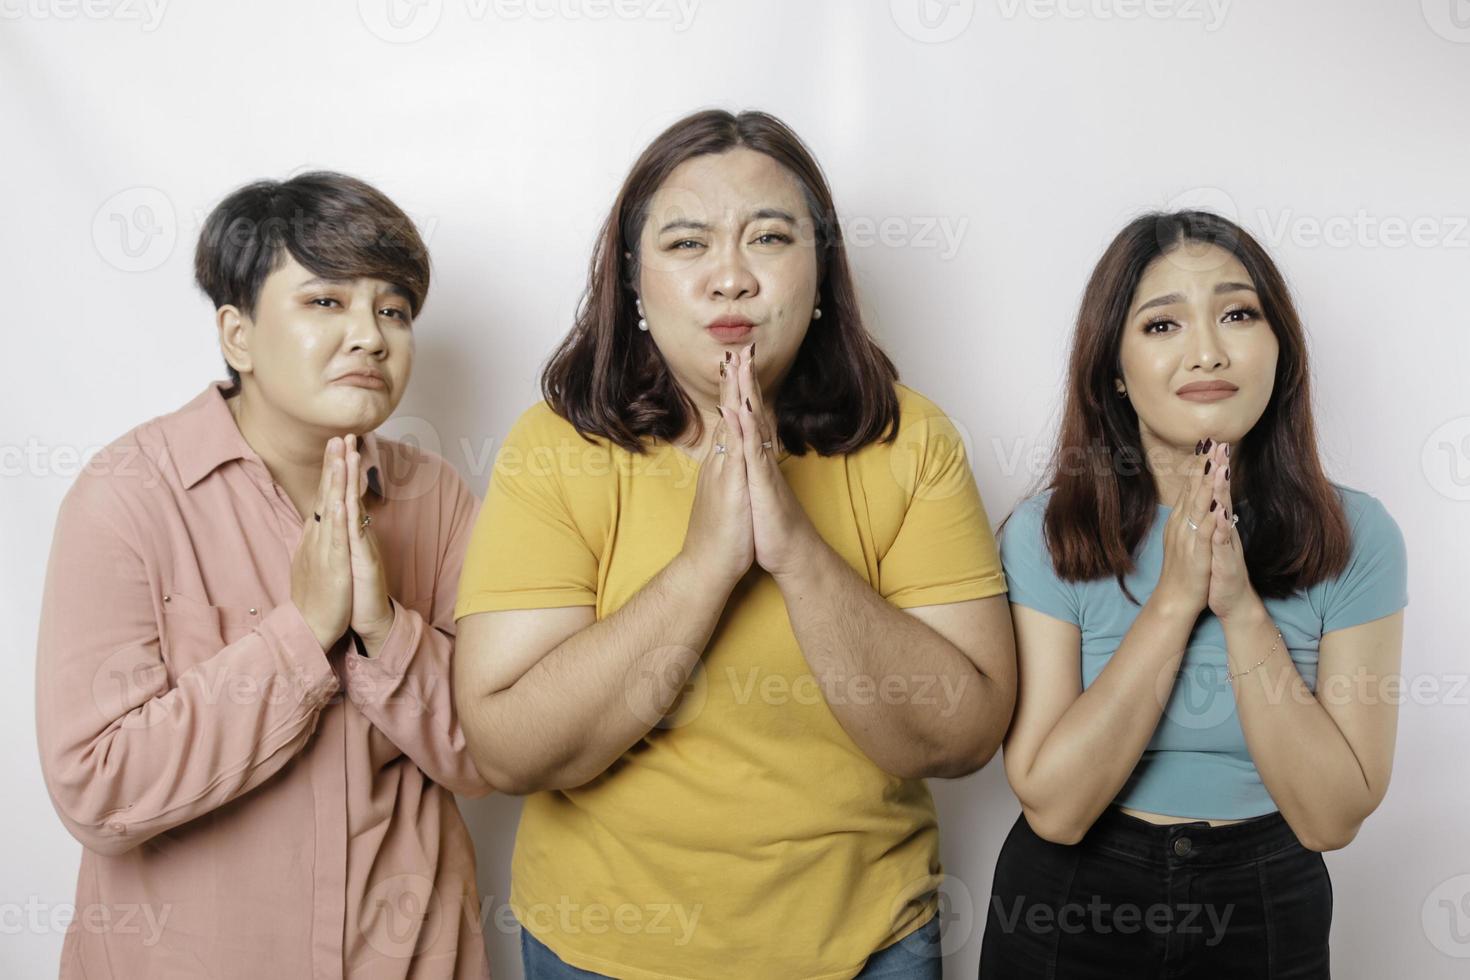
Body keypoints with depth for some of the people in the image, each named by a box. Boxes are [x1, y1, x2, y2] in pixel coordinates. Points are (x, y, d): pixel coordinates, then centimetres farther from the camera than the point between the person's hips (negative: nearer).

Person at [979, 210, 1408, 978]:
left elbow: (1331, 816, -13)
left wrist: (1241, 606, -24)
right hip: (1067, 913, -1)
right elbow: (1053, 808, -19)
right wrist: (1174, 599, -24)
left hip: (1268, 913, 1)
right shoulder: (1046, 535, -14)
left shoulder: (1356, 536, -10)